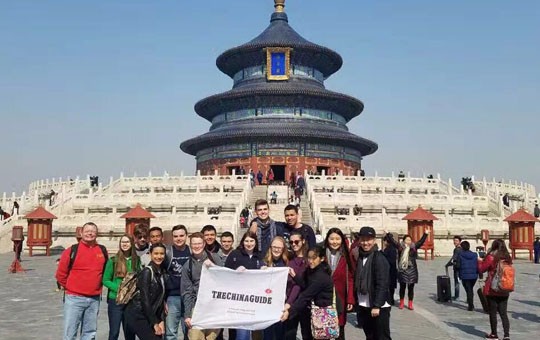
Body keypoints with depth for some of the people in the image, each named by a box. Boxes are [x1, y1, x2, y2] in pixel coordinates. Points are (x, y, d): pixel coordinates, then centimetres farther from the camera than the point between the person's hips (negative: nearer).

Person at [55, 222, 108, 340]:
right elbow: (61, 274, 0)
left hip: (94, 299, 4)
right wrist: (69, 288, 6)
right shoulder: (72, 250, -6)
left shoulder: (103, 251, 5)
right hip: (74, 298, -3)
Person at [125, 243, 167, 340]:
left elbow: (161, 298, 8)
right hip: (137, 315, -7)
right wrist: (155, 323, -15)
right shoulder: (147, 272, -14)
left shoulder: (163, 272, 8)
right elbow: (145, 299, -18)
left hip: (150, 315, 7)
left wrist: (162, 321, -1)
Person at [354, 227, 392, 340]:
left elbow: (382, 284, -17)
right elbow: (357, 282, 10)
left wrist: (377, 305, -20)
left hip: (379, 307, -7)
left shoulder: (379, 258, -12)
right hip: (363, 307, 7)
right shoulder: (360, 257, 9)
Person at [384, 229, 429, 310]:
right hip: (402, 270, -1)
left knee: (411, 288, 6)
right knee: (402, 287, 7)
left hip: (412, 270, 1)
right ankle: (401, 303, 19)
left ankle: (410, 304, 14)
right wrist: (388, 234, -7)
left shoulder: (414, 247, 5)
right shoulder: (400, 247, 0)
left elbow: (421, 242, 2)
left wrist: (425, 234, -5)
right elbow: (392, 241, -2)